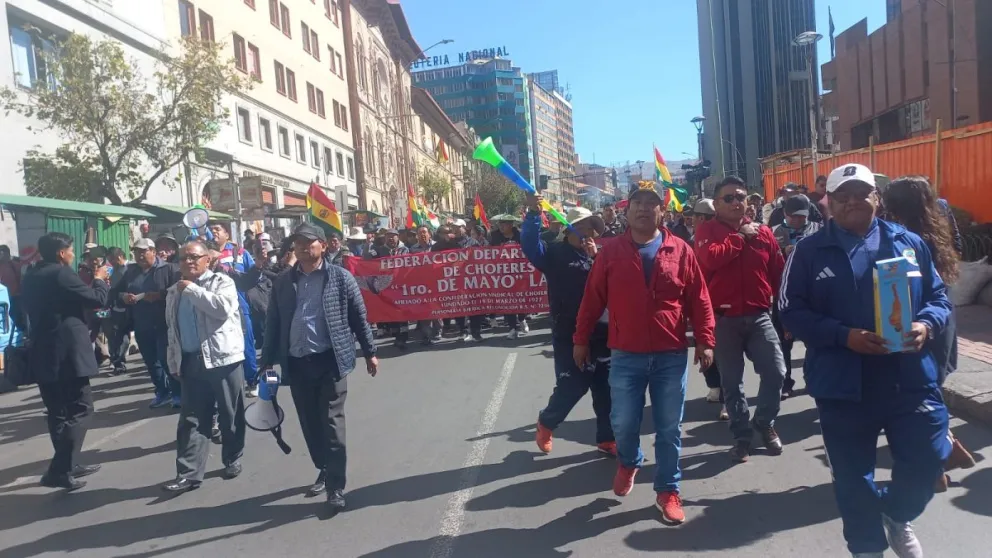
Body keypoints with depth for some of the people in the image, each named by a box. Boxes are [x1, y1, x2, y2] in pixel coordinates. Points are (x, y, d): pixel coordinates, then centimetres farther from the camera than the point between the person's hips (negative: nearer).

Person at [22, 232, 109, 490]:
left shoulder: (32, 276, 13)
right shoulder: (61, 273, -14)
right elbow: (97, 299, -14)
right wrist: (99, 279, 4)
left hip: (43, 352, 9)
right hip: (65, 352, -9)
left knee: (58, 411, 15)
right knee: (79, 408, -3)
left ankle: (68, 464, 23)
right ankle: (59, 470, -7)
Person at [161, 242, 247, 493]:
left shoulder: (222, 282, -2)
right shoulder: (174, 292, 15)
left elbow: (222, 308, -22)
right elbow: (172, 329, 18)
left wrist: (192, 289, -12)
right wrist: (175, 362, 13)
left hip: (223, 358, -4)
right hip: (191, 362, 5)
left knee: (230, 415, 7)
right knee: (191, 419, 3)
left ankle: (232, 459, 24)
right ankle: (188, 473, 5)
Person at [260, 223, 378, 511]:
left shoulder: (341, 277, -1)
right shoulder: (282, 281, 7)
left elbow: (359, 317, 2)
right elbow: (273, 323, 9)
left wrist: (370, 352, 3)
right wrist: (267, 360, 6)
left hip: (330, 360, -3)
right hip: (297, 362, 4)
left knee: (331, 422, -4)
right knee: (310, 423, 13)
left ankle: (336, 486, 2)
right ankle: (324, 471, 32)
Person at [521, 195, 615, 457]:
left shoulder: (599, 255, 13)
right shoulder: (556, 253, -2)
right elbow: (530, 246, -19)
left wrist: (597, 257, -13)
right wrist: (533, 214, -33)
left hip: (601, 334, 5)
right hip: (570, 336, -5)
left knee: (606, 390, 8)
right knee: (571, 387, -3)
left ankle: (607, 438, 23)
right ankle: (546, 422, 25)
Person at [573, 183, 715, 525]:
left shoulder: (680, 250, 0)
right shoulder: (611, 251, 0)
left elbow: (699, 300, 2)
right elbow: (592, 299, 3)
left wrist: (705, 341, -1)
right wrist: (581, 339, 5)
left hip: (672, 355, 0)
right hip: (626, 356, 0)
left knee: (669, 429, 8)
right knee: (623, 423, 5)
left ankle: (668, 491, 25)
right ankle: (628, 463, 38)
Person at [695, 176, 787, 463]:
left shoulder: (763, 231, 6)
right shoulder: (707, 230, -1)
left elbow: (778, 270, 10)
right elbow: (710, 258, -22)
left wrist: (775, 299, 6)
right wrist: (740, 235, -13)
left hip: (759, 315, 2)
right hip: (723, 318, -2)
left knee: (776, 371, -3)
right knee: (732, 381, 7)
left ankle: (765, 423, 23)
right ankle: (741, 434, 23)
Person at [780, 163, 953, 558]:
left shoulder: (908, 242, 7)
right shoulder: (810, 251, -3)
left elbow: (938, 296, 11)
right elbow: (791, 311, -7)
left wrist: (927, 325, -11)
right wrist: (843, 335, -20)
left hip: (910, 378, 2)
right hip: (844, 384, -2)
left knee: (928, 457, 8)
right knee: (853, 476, 10)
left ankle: (896, 515, 40)